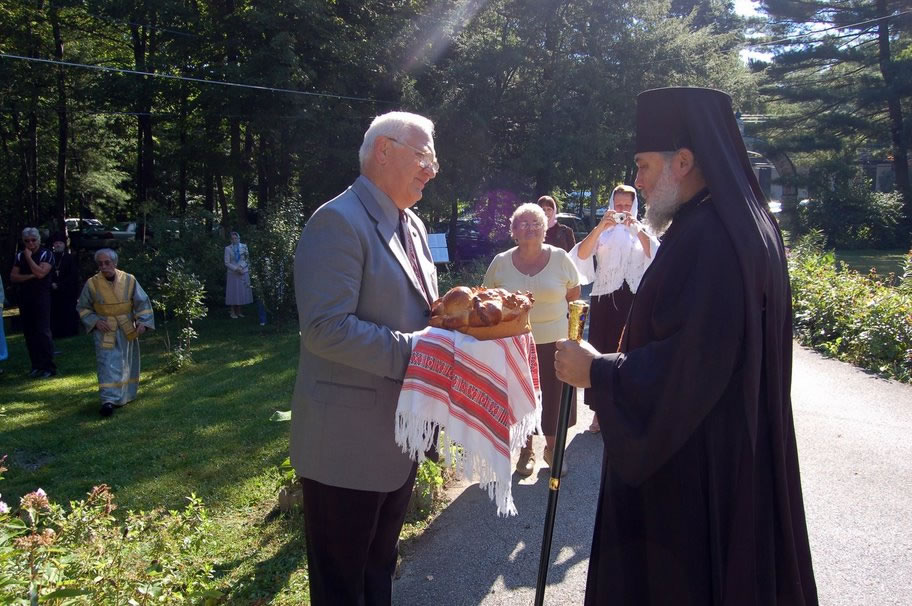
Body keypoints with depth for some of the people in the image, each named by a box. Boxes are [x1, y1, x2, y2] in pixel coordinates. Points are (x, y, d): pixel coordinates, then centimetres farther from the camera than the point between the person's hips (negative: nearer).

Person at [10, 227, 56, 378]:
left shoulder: (46, 254, -4)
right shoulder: (20, 256, 11)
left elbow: (40, 273, -18)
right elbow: (13, 277, 4)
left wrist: (29, 257, -12)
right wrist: (30, 276, -10)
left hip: (41, 298, -5)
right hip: (25, 299, 5)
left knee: (43, 332, -9)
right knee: (29, 333, 7)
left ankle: (49, 367, -6)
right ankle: (36, 365, 14)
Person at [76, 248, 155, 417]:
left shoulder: (129, 280, -6)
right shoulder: (92, 284, -6)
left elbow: (143, 302, 1)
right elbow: (83, 308, 4)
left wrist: (143, 321, -12)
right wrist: (95, 321, -12)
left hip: (127, 330, 2)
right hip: (104, 331, -2)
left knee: (126, 364, 13)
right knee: (108, 364, -10)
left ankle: (125, 396, 31)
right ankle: (108, 400, -14)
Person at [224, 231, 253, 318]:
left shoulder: (244, 247, 3)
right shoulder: (228, 248, -4)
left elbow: (247, 259, 4)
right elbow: (227, 263, -6)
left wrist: (241, 267, -10)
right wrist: (236, 269, -15)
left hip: (243, 273, 2)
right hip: (233, 273, -2)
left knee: (242, 292, 4)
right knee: (233, 292, 0)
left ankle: (238, 311, 14)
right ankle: (233, 312, 8)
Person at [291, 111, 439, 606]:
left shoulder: (413, 226, 11)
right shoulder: (338, 222, -18)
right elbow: (325, 328, -26)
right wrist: (416, 350, -25)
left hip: (400, 433, 9)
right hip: (347, 441, -9)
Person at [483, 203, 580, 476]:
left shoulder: (560, 258, -2)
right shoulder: (501, 263, -1)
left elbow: (574, 295, 7)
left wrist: (555, 315, 1)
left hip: (555, 343, 0)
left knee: (555, 398, 8)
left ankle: (552, 447, 30)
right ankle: (526, 449, 30)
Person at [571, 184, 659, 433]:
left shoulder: (641, 230, 9)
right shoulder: (603, 232, 8)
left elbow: (654, 254, -9)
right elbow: (581, 254, -8)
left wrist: (636, 228, -22)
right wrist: (600, 227, -21)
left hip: (634, 300, 0)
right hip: (604, 298, 0)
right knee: (601, 352, 2)